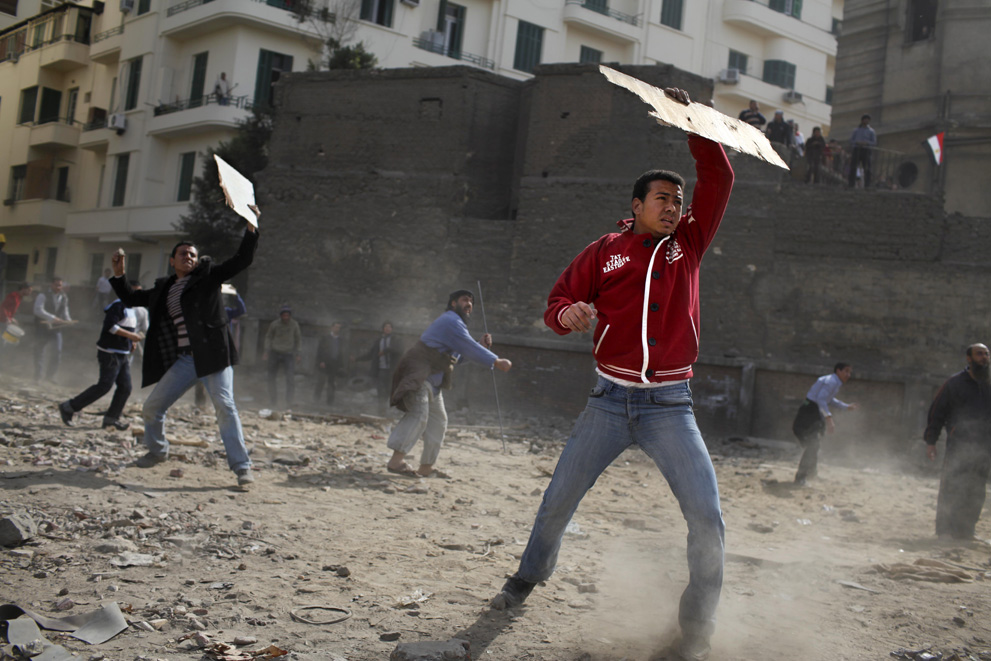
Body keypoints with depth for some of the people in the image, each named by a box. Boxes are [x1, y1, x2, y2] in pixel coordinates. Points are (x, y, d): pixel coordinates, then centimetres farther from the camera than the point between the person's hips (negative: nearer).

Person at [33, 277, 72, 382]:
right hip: (42, 328, -4)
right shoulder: (43, 296, -9)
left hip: (56, 328, 4)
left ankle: (50, 375, 14)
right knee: (40, 353, 4)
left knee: (58, 352, -3)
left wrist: (68, 320, -4)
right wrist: (52, 318, -28)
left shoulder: (64, 297, 9)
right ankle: (38, 376, 17)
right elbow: (38, 310, -21)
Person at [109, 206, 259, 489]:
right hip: (182, 360, 5)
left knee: (225, 407, -14)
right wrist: (119, 275, 18)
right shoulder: (163, 288, 18)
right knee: (151, 408, 11)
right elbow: (132, 299, 29)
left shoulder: (208, 276, 5)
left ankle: (242, 466, -10)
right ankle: (157, 451, 37)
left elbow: (242, 260, -3)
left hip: (212, 356, -5)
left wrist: (251, 227, -13)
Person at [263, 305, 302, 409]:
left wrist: (297, 354, 8)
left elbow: (298, 339, 11)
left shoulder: (294, 324, -2)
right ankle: (273, 400, 20)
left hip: (289, 354, -1)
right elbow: (268, 337, 10)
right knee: (271, 378, 6)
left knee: (291, 378, -15)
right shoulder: (274, 324, -4)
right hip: (275, 353, 1)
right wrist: (266, 351, 4)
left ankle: (289, 402, -12)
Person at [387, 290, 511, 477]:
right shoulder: (450, 321, -12)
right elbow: (469, 349, -19)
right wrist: (497, 362, -15)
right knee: (418, 415, -26)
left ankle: (426, 468, 20)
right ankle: (396, 461, -32)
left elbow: (461, 354, 24)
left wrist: (481, 346, 11)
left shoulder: (455, 323, 23)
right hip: (417, 375, -11)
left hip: (432, 381, 11)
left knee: (438, 421, 14)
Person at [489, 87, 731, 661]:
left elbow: (720, 179, 3)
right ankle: (530, 577, 34)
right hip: (610, 402, 0)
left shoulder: (689, 242, 9)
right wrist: (567, 315, -20)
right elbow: (558, 302, 4)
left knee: (707, 516, -11)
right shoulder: (606, 251, 5)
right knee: (559, 500, 7)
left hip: (670, 406, 0)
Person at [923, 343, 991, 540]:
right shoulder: (955, 383, 2)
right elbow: (937, 411, 1)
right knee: (951, 489, -7)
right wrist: (930, 441, -5)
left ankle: (965, 532, 12)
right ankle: (945, 531, -1)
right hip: (958, 447, -4)